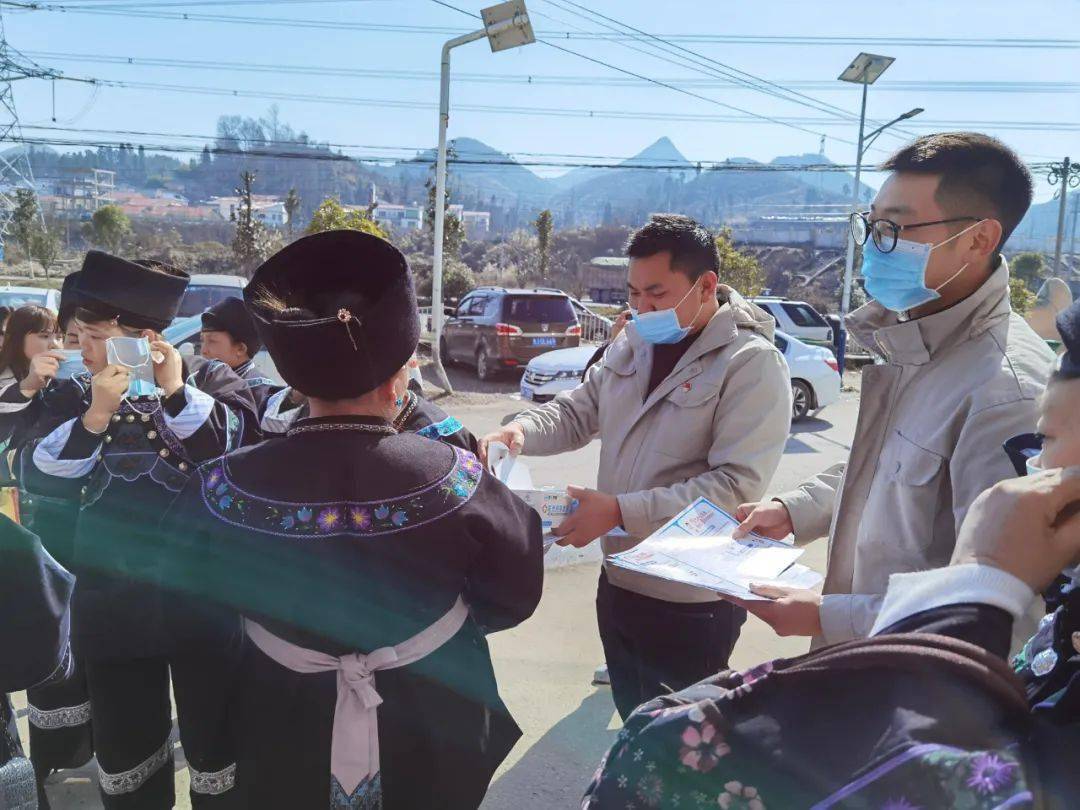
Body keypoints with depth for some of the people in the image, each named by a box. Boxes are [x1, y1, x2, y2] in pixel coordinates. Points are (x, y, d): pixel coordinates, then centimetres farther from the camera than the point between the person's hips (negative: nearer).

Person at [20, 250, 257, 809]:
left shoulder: (207, 379, -5)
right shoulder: (79, 396, 6)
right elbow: (39, 478, -4)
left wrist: (176, 393, -21)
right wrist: (94, 416, -17)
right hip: (113, 603, 4)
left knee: (214, 739, 11)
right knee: (124, 743, 19)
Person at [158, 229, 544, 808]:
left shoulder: (225, 488, -22)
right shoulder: (455, 479, -26)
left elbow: (190, 614, -4)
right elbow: (515, 596, -10)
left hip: (286, 752, 1)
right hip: (436, 743, 0)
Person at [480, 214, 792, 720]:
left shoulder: (752, 364, -18)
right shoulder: (632, 345, 5)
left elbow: (736, 485, -25)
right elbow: (577, 411, 8)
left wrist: (620, 512, -29)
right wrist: (521, 431, -14)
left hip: (692, 602, -6)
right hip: (619, 580, 7)